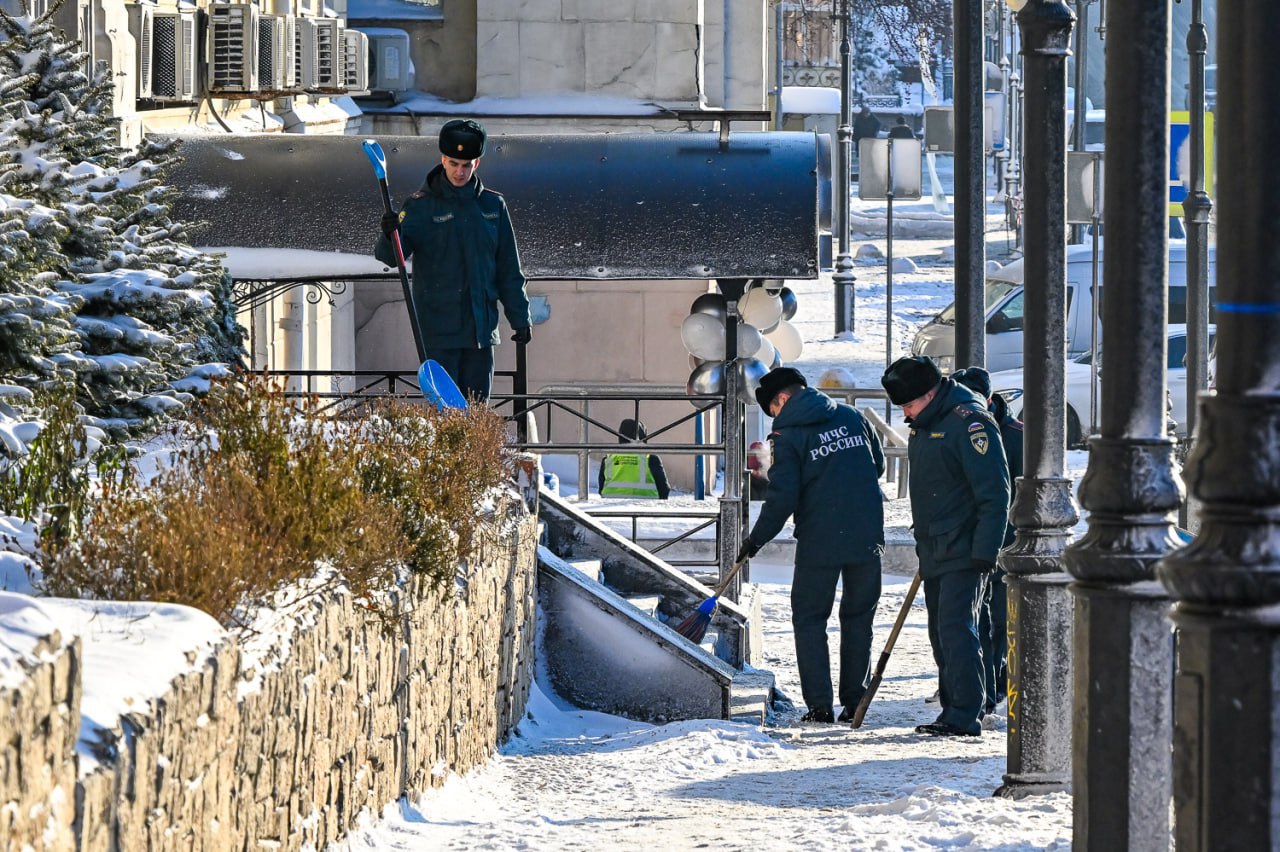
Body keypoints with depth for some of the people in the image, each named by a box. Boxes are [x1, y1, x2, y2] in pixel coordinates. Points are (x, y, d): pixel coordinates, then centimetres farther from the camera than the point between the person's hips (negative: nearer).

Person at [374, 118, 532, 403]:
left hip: (481, 327, 4)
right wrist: (390, 235, -34)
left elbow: (509, 269, 15)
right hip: (438, 327, -4)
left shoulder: (493, 206, 9)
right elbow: (391, 257, -12)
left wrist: (520, 317, 12)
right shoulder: (421, 205, -1)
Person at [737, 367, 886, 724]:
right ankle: (855, 702, 13)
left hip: (820, 541, -4)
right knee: (858, 619, 14)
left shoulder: (789, 435, -8)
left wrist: (758, 538, -1)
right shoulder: (853, 417, 7)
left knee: (810, 619, 8)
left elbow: (783, 497, -12)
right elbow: (878, 464, 18)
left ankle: (819, 705, 1)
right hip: (868, 536, 4)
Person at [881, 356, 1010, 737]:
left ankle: (965, 716, -14)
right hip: (935, 554, 10)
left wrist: (984, 552, -21)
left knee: (955, 628, -14)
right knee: (941, 633, 10)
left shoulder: (969, 423, -15)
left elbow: (994, 494, -19)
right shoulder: (924, 426, 14)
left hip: (964, 554, -10)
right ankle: (952, 712, 14)